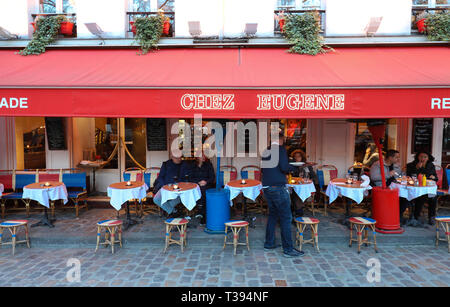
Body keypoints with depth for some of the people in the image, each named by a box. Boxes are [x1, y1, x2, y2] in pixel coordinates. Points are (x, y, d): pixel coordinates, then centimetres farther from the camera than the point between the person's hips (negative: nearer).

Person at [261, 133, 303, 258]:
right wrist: (293, 167, 1)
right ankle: (288, 249, 3)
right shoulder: (281, 149, -8)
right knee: (286, 217, -1)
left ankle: (269, 244, 25)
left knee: (273, 215, 19)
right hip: (278, 187, -8)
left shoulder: (266, 151, 12)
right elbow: (284, 167, -18)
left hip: (267, 187, 8)